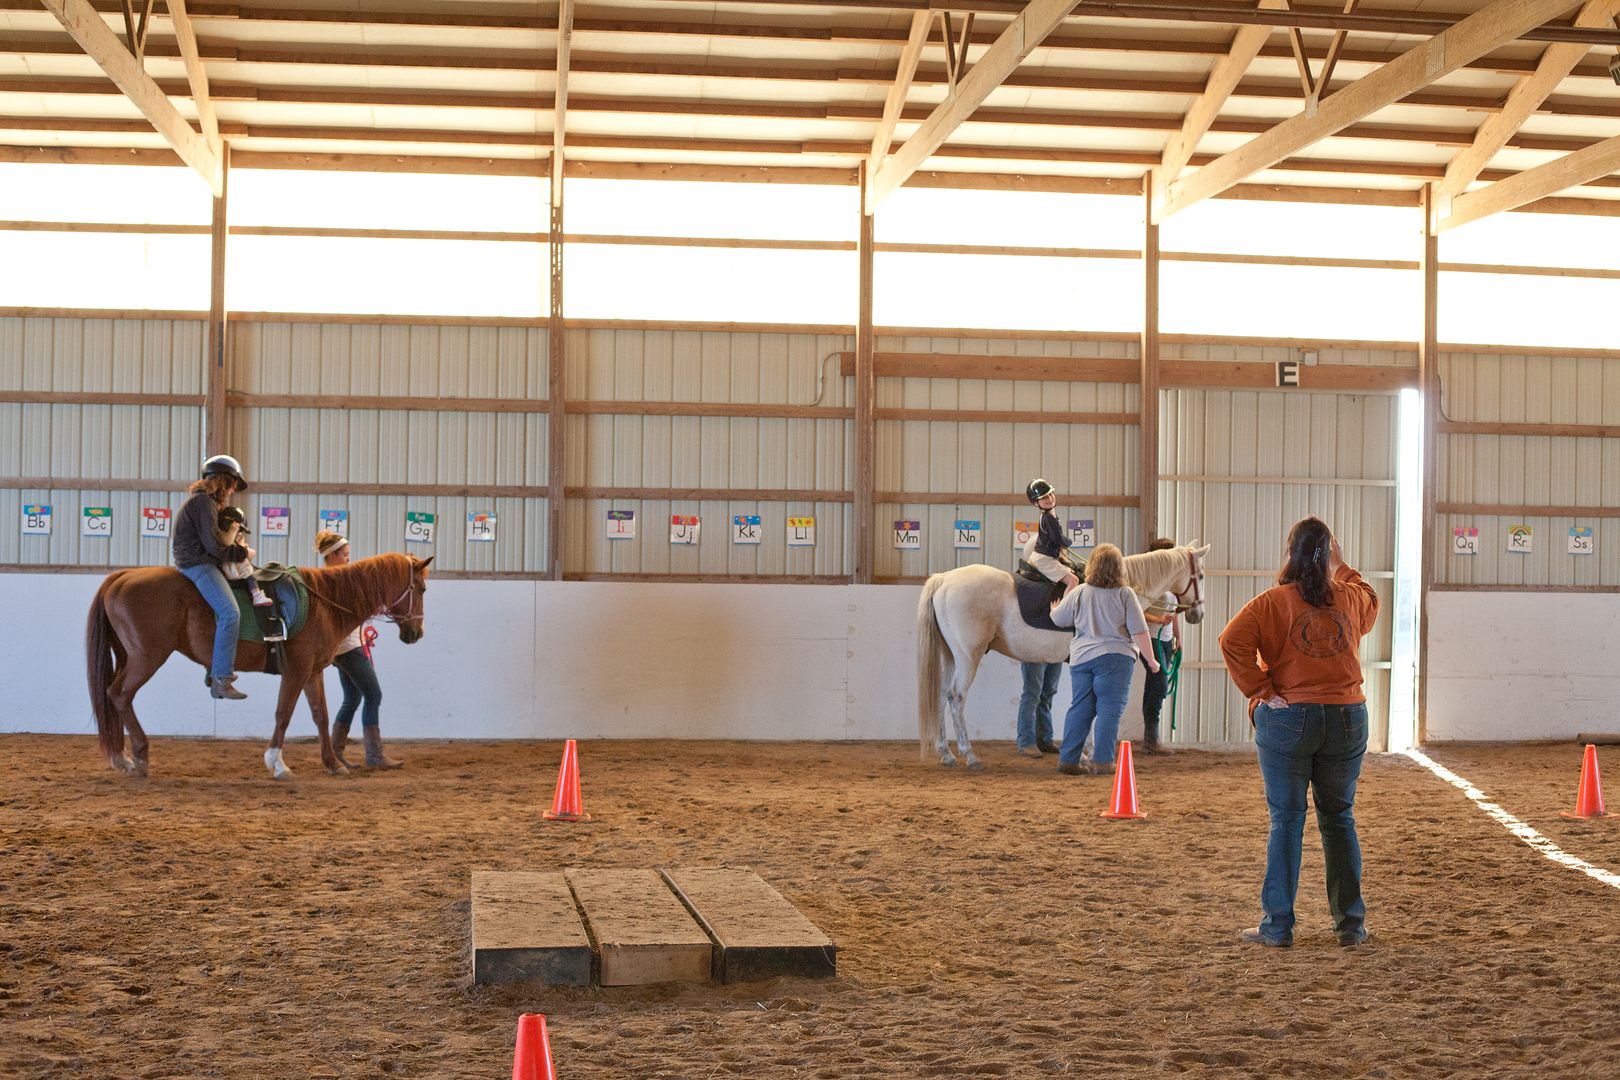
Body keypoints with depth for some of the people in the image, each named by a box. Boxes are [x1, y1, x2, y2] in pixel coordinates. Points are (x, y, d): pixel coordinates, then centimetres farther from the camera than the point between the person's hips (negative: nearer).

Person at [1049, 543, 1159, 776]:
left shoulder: (1078, 593, 1)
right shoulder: (1125, 594, -6)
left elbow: (1057, 619, 13)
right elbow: (1139, 632, -7)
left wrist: (1065, 593, 30)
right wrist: (1151, 660, 3)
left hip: (1081, 658, 4)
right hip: (1115, 658, -4)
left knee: (1080, 709, 10)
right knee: (1109, 709, 0)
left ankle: (1068, 759, 10)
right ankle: (1101, 761, -4)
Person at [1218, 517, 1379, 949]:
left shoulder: (1273, 602, -8)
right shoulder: (1352, 599, 3)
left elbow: (1232, 641, -20)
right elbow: (1371, 602, 28)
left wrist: (1259, 691, -12)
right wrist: (1340, 567, 34)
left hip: (1287, 719, -3)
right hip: (1346, 718, 3)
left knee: (1286, 820, 3)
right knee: (1340, 819, 12)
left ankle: (1278, 925, 4)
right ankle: (1351, 922, 16)